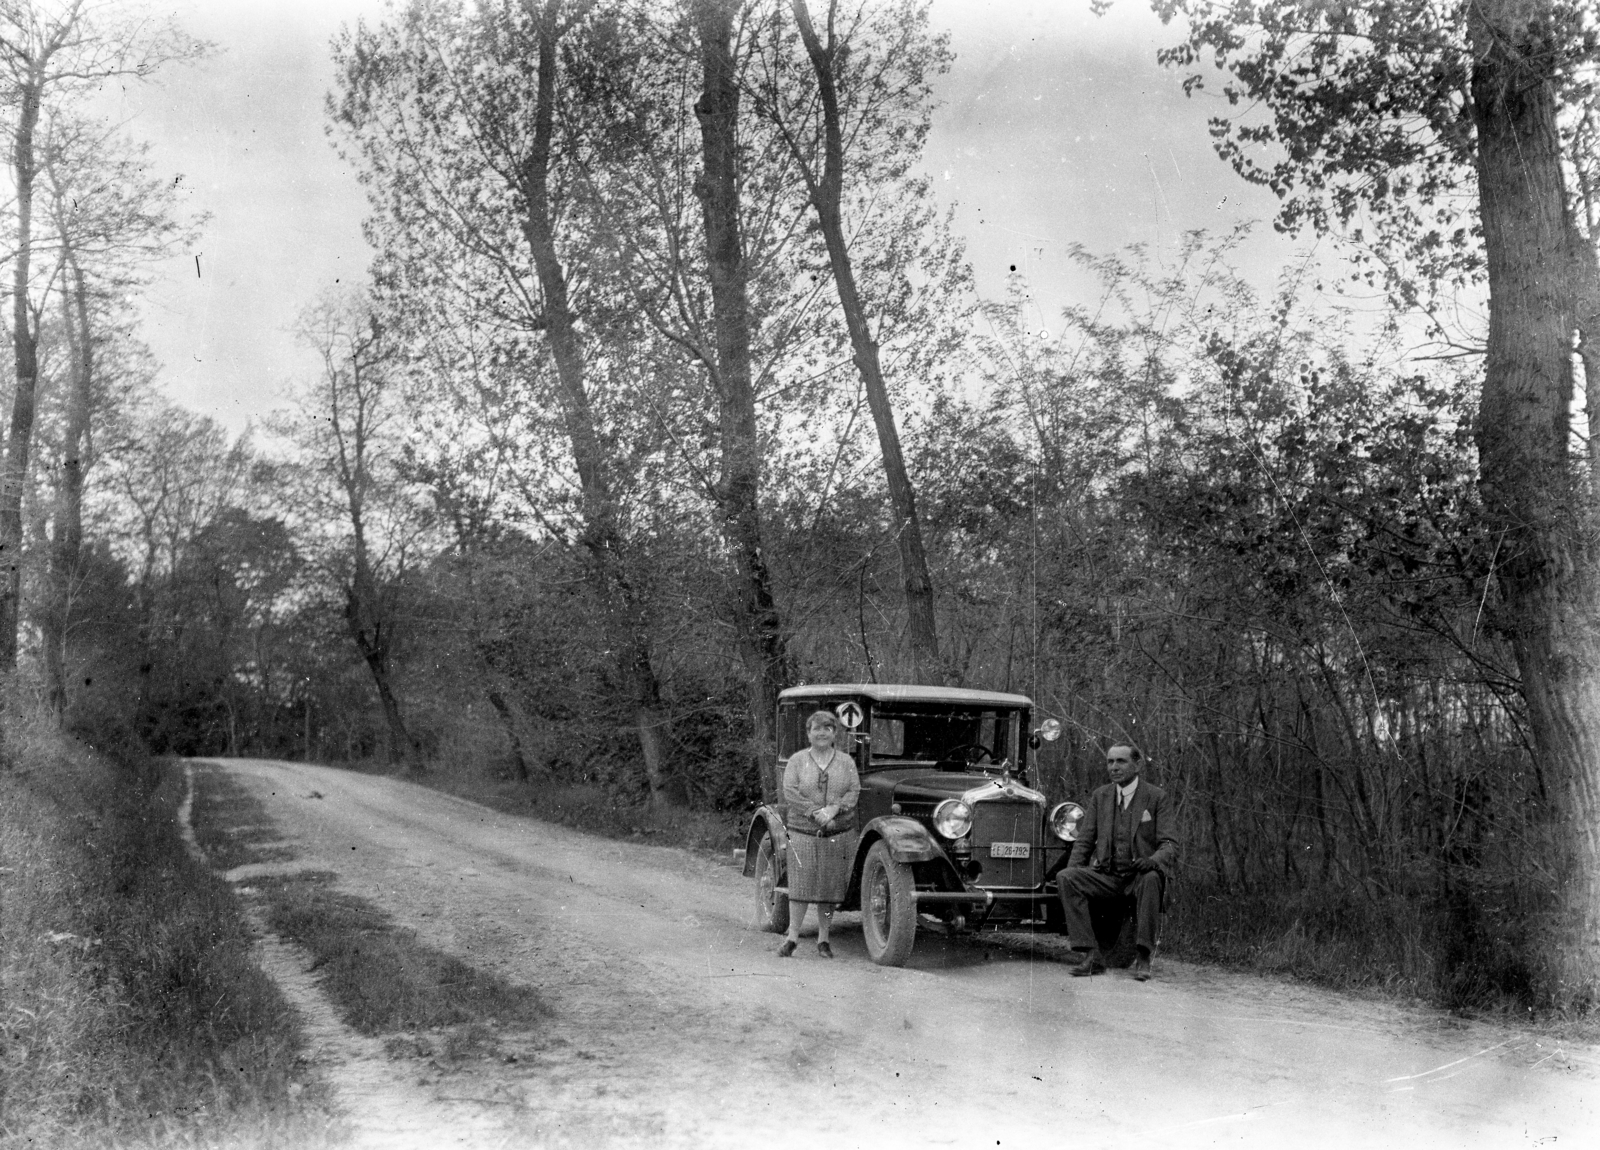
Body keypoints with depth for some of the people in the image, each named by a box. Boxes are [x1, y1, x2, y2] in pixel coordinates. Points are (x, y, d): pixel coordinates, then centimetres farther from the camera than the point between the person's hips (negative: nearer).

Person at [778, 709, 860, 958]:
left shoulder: (846, 761, 8)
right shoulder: (797, 760, 3)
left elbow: (854, 791, 0)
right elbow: (790, 792, -6)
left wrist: (834, 809, -17)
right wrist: (815, 812, -16)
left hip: (839, 833, 2)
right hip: (802, 832, -2)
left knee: (830, 887, 4)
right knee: (800, 885, -5)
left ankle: (823, 940, 13)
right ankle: (792, 938, 2)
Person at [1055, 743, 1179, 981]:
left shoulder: (1157, 797, 0)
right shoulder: (1099, 797, 12)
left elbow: (1169, 845, -6)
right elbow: (1084, 840, 12)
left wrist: (1153, 861, -30)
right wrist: (1072, 869, -8)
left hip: (1141, 874, -3)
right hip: (1106, 875, 3)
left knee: (1151, 879, -38)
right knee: (1065, 878, -23)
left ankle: (1143, 957, -30)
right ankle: (1091, 955, -24)